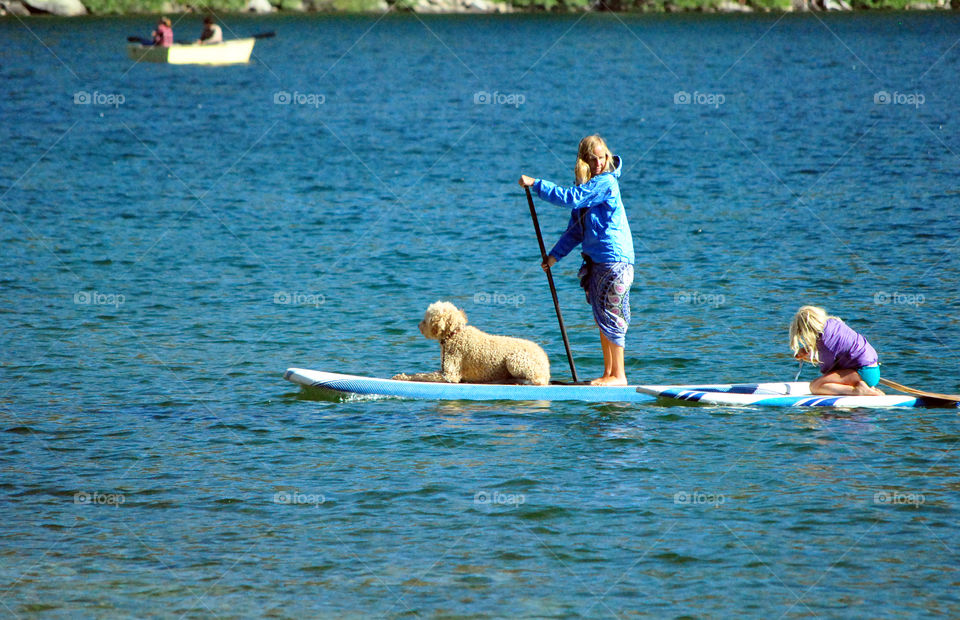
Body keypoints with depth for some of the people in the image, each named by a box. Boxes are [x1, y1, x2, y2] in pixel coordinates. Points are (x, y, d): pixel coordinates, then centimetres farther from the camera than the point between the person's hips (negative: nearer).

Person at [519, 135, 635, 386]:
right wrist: (555, 255, 11)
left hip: (614, 260, -9)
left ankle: (618, 375, -1)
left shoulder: (605, 183, -14)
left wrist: (536, 184, -18)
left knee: (610, 316, -6)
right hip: (596, 260, 9)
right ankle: (609, 372, 18)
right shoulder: (588, 185, 14)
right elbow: (576, 229, 18)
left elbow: (570, 198, -23)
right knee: (602, 318, 12)